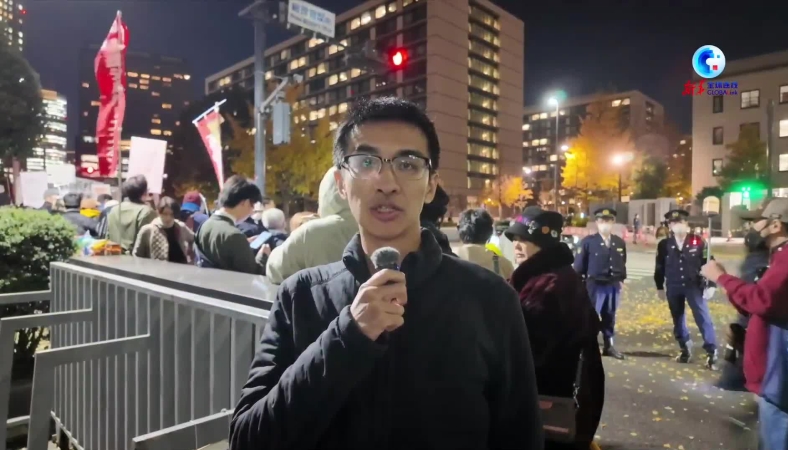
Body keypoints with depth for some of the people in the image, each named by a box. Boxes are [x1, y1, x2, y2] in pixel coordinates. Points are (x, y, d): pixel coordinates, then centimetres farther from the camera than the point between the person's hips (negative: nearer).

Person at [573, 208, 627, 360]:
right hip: (594, 285, -4)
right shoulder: (588, 241, -5)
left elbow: (622, 263, 16)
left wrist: (621, 280, 10)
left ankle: (609, 346, 25)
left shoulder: (620, 242, 8)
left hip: (613, 285, 4)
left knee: (610, 317, 13)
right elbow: (579, 264, -5)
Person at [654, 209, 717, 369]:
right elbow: (659, 267, 5)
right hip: (673, 288, 2)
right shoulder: (664, 245, -1)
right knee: (678, 320, 10)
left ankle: (711, 352, 7)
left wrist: (710, 285, -6)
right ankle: (685, 349, 26)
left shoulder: (698, 241, -5)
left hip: (694, 286, -2)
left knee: (703, 318, -2)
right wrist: (660, 287, 7)